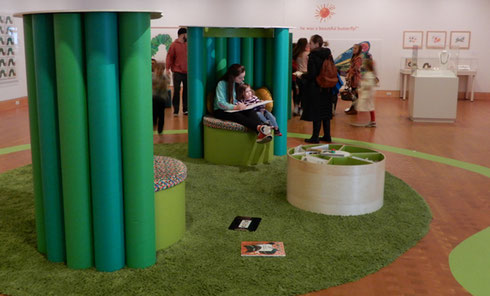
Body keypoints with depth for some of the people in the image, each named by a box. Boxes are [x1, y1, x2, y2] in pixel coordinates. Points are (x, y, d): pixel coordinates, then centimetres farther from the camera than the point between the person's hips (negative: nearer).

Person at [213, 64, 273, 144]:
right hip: (221, 111, -5)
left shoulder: (239, 83, 9)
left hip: (235, 109, 5)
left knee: (251, 111, -27)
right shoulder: (222, 84, -12)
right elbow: (220, 103, -20)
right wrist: (235, 107, -31)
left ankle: (260, 134, -56)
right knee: (237, 116, -37)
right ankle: (260, 128, -63)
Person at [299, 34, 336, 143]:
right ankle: (327, 136, 19)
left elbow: (312, 74, -20)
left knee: (316, 113, -1)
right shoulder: (328, 55, 7)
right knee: (326, 112, 13)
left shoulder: (313, 56, -15)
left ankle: (315, 137, 4)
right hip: (327, 89, 7)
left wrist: (302, 76, -2)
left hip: (315, 89, -7)